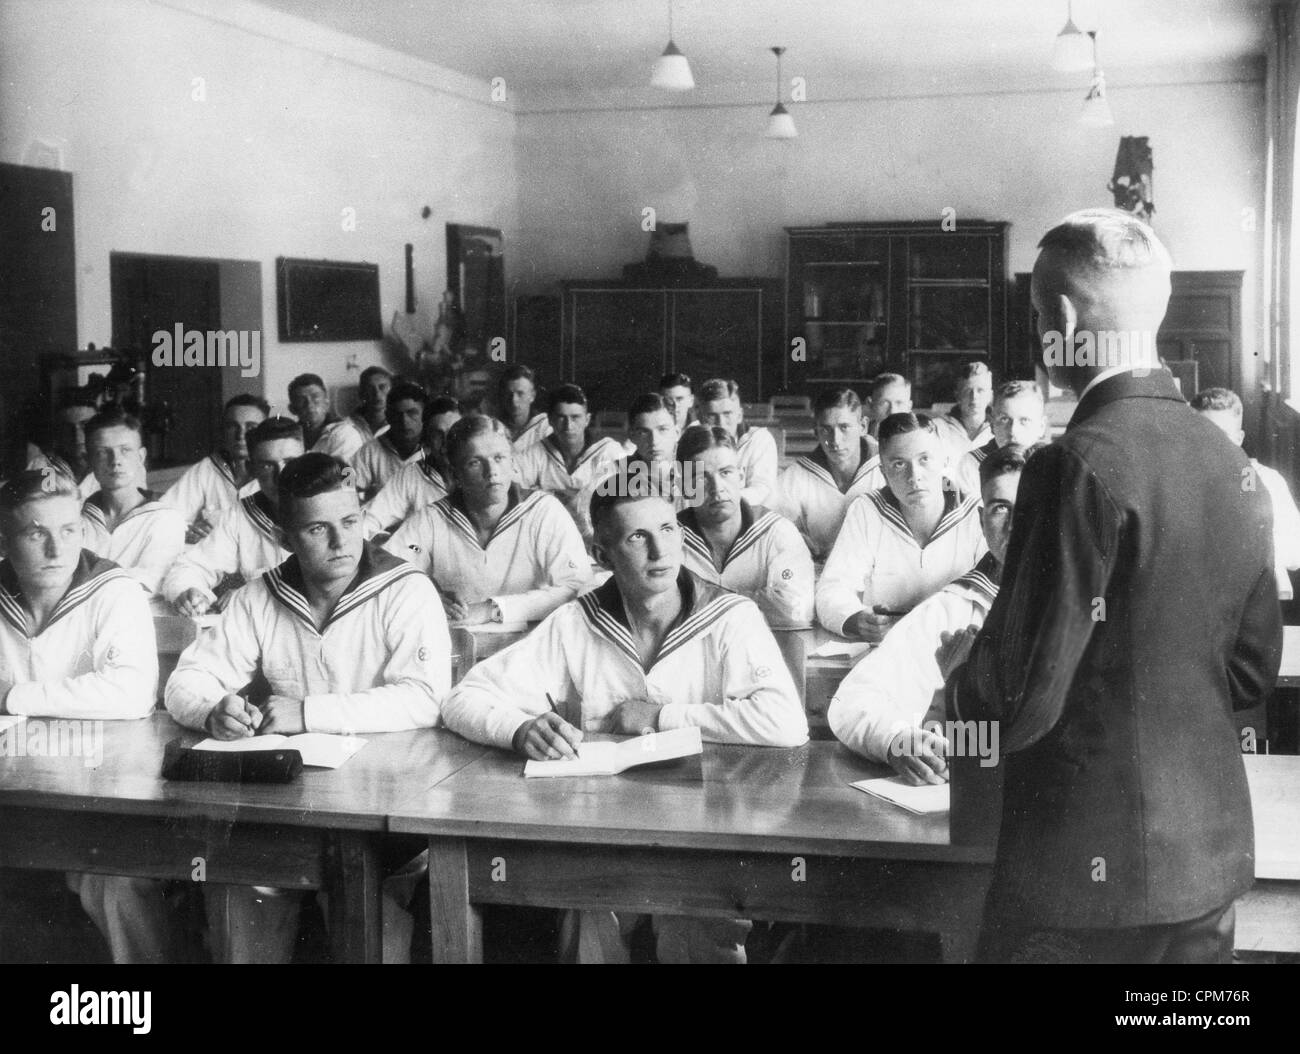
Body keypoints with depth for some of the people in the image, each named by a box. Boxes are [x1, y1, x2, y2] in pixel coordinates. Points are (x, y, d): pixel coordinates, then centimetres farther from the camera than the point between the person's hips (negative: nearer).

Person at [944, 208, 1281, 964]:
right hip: (1211, 855, 7)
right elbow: (1254, 669, 11)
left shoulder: (1082, 465, -19)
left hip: (1091, 867, -7)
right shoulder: (1229, 459, 2)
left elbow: (1022, 700, -19)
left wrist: (961, 670, 1)